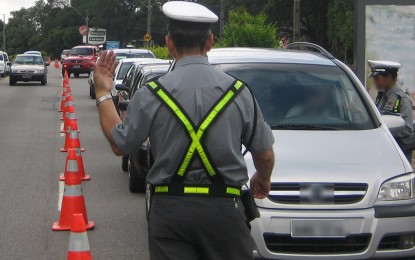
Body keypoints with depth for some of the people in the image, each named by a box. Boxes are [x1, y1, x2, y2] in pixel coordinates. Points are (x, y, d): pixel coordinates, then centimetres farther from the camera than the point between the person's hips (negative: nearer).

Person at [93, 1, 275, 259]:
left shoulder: (151, 94, -5)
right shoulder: (238, 91, 0)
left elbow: (120, 145, 5)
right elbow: (264, 153, 6)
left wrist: (103, 92, 17)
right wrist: (264, 179, 30)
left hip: (170, 208, 0)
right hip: (224, 207, 1)